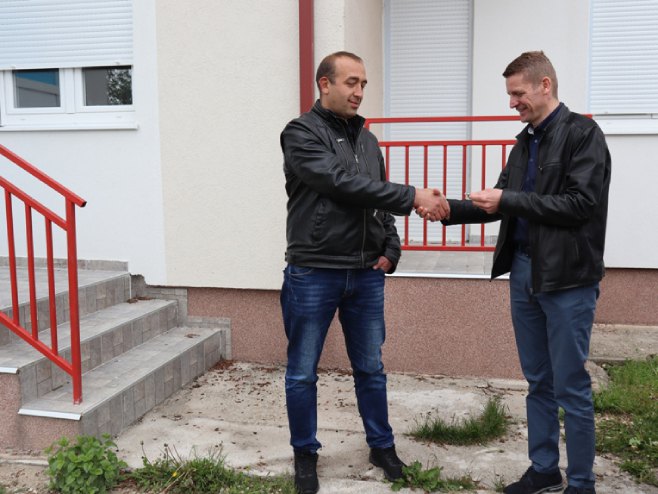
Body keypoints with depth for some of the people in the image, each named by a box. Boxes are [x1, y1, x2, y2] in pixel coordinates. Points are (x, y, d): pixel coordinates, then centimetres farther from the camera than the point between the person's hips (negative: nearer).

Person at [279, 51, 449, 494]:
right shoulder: (301, 134, -8)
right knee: (303, 373, 8)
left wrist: (391, 249, 4)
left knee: (371, 368, 15)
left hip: (366, 275, 5)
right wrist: (413, 197, -24)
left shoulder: (367, 140, 13)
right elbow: (343, 183, -21)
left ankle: (382, 446, 32)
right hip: (313, 275, -5)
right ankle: (306, 453, 26)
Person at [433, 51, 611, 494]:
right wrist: (449, 209, -2)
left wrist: (508, 200, -18)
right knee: (538, 382, 15)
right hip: (524, 273, 7)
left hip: (567, 278, -7)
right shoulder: (525, 142, 13)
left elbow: (581, 204, -18)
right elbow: (501, 206, 13)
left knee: (571, 387, 2)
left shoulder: (583, 133, -8)